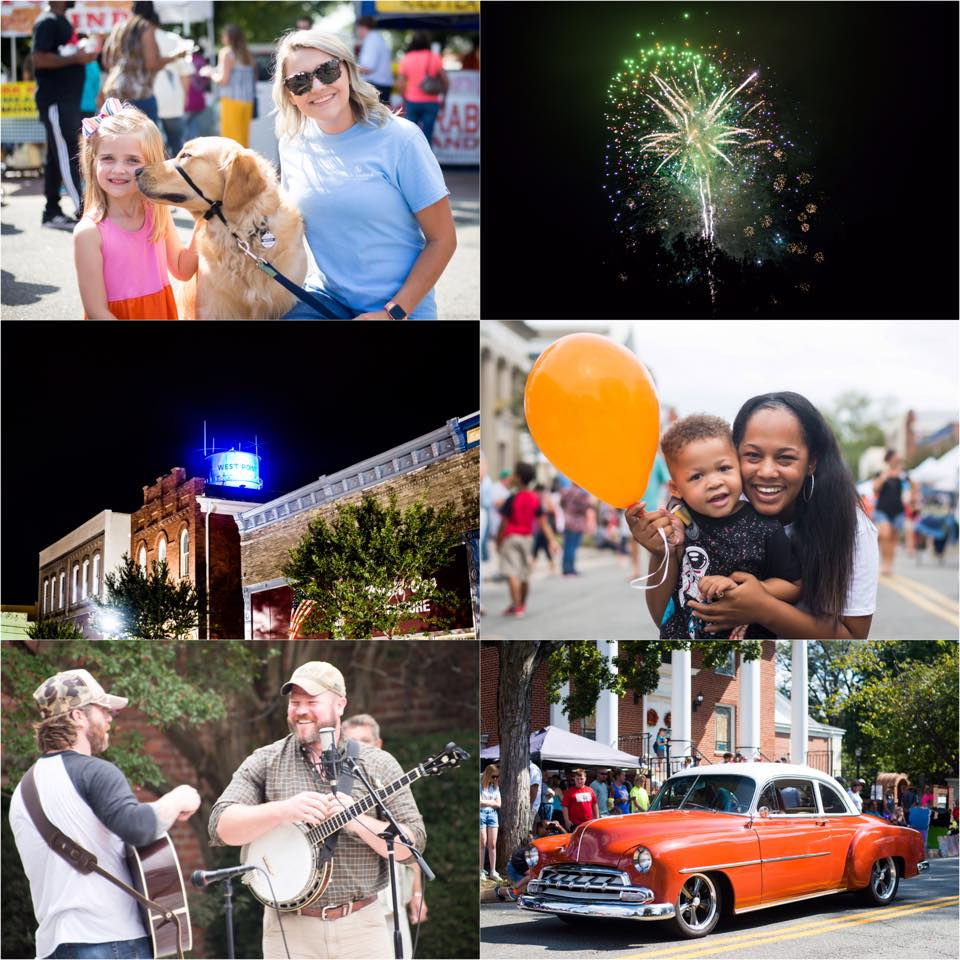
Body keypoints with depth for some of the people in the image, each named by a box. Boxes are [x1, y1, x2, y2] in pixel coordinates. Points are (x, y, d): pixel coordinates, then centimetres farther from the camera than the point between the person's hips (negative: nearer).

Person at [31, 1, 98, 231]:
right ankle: (83, 212, -12)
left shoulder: (61, 22, 17)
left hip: (67, 100, 10)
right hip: (55, 101, -10)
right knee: (68, 156, -10)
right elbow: (39, 59, -22)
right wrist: (75, 58, -20)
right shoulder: (47, 22, -12)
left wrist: (81, 56, 14)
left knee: (57, 157, 11)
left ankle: (52, 213, 14)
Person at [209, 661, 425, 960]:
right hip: (289, 929, 0)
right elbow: (221, 827, -7)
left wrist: (358, 822, -18)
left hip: (361, 927, 0)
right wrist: (283, 810, -21)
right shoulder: (264, 763, 4)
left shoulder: (378, 765, 3)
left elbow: (413, 843, -1)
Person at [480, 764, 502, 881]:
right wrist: (492, 802, 0)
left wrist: (486, 802, -3)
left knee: (493, 844, 3)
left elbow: (498, 804, 8)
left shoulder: (496, 787, 13)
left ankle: (493, 871, 6)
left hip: (493, 814, 5)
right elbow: (480, 802, -14)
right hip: (481, 814, -5)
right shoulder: (480, 786, -5)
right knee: (483, 844, -4)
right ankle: (481, 871, 1)